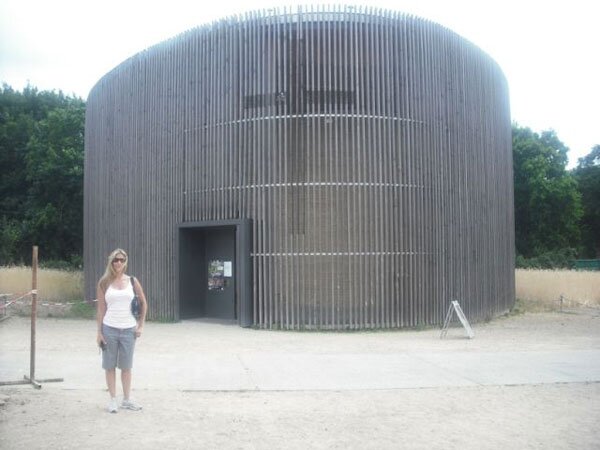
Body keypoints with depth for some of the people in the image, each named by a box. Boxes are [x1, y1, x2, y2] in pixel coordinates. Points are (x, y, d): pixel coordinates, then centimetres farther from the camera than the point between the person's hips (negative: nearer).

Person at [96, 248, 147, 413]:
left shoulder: (132, 281, 3)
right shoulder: (104, 283, 1)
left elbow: (143, 303, 11)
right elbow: (101, 309, 2)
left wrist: (140, 325, 5)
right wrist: (99, 332, -2)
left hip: (128, 329, 1)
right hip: (109, 329, -1)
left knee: (126, 366, 9)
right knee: (110, 366, 6)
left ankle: (127, 399, 20)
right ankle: (113, 400, 16)